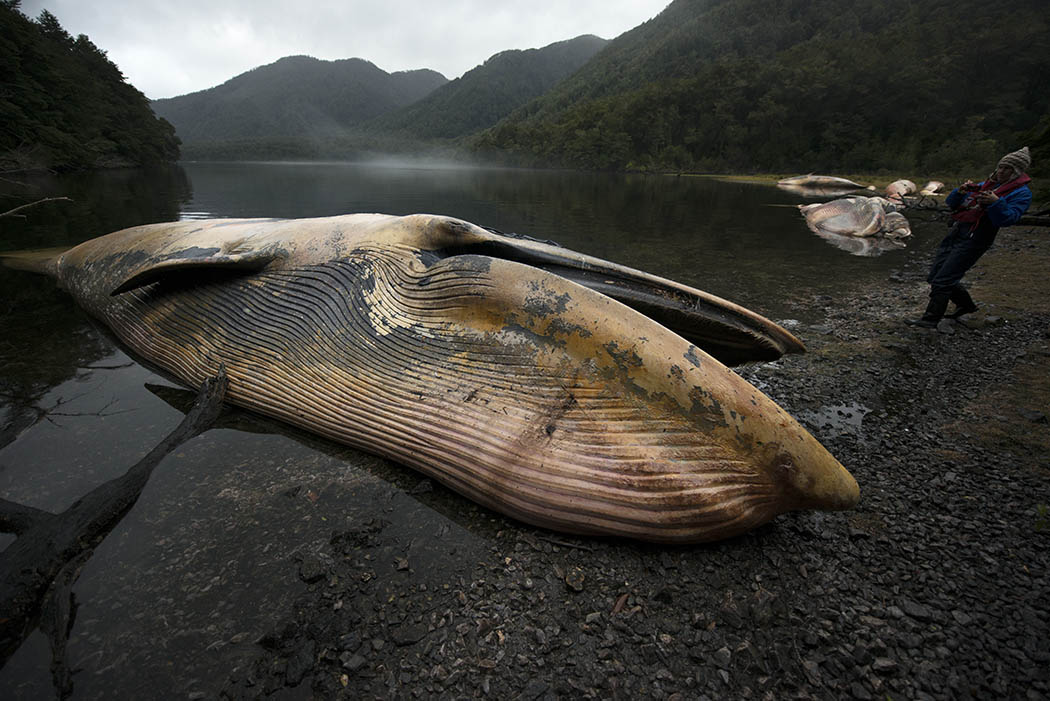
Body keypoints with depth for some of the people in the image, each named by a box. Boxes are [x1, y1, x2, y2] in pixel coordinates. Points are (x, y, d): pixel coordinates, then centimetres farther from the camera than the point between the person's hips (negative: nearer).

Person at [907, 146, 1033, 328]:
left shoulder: (1022, 193, 2)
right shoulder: (986, 184, 23)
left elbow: (1008, 219, -13)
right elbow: (951, 203, 19)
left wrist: (996, 203, -28)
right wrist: (960, 192, -1)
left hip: (974, 239, -8)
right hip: (956, 232, 8)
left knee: (943, 279, -16)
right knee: (935, 276, 9)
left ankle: (931, 319, -12)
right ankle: (966, 304, 29)